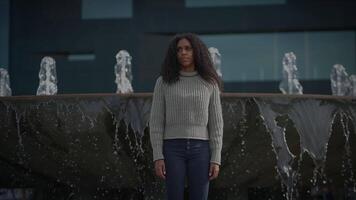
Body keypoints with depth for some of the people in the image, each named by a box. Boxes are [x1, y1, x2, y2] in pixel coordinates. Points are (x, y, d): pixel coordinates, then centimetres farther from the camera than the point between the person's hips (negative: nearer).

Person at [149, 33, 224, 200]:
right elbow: (156, 122, 1)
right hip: (173, 150, -1)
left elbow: (215, 123, 4)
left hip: (199, 150, 1)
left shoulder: (209, 83, 5)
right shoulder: (163, 82, 2)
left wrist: (216, 159, -3)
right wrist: (158, 157, -8)